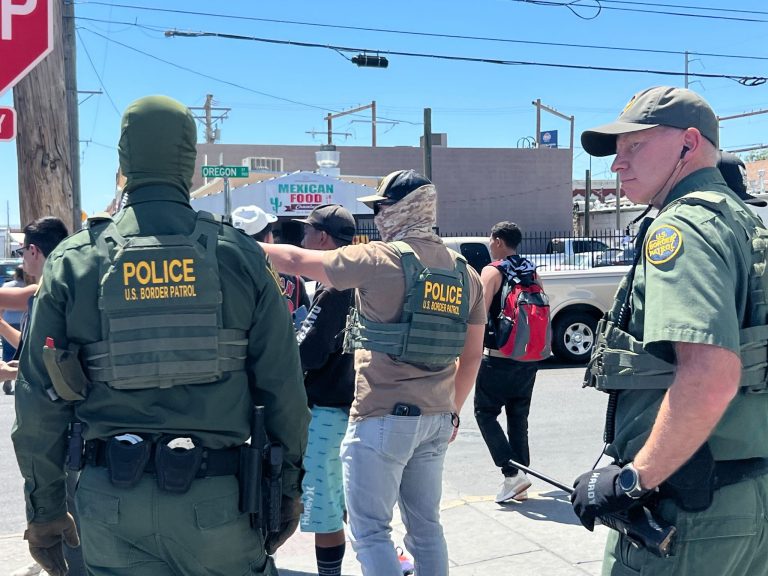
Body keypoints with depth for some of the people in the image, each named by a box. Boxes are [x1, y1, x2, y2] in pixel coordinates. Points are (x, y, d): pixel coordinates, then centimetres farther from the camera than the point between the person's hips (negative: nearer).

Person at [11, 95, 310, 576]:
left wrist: (44, 510, 11)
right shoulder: (240, 254, -4)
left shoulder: (73, 261, -2)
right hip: (214, 497, -1)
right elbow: (283, 387, -2)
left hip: (110, 499, 1)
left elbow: (40, 401, 1)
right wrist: (290, 486, 9)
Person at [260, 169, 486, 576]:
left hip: (383, 418, -7)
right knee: (425, 525, 18)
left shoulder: (380, 259, -11)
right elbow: (472, 356, 13)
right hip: (436, 420, 7)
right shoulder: (465, 274, 8)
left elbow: (297, 261, -3)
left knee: (370, 531, 3)